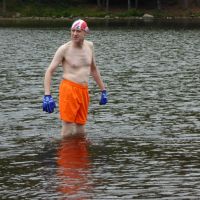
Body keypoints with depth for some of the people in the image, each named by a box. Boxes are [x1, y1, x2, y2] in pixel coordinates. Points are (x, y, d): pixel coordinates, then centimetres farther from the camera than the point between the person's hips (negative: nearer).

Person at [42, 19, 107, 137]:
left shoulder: (89, 46, 11)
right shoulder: (64, 49, -6)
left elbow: (94, 69, 24)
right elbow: (49, 71, -8)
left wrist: (103, 90, 23)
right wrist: (47, 96, -18)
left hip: (84, 91, 6)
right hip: (69, 89, -5)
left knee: (80, 129, 10)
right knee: (68, 130, -10)